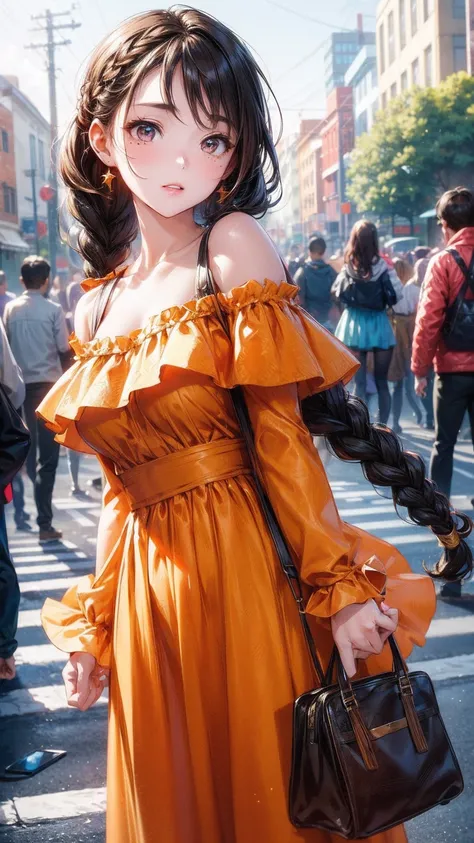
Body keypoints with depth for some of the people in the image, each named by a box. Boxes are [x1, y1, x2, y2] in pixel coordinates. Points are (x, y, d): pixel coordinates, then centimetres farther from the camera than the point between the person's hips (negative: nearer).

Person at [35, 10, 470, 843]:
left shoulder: (235, 248, -8)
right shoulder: (96, 308, 8)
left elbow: (283, 436, -11)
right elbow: (124, 487, 12)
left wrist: (341, 587, -14)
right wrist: (92, 626, 15)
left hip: (248, 574, -5)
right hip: (144, 596, 6)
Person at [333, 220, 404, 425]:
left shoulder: (347, 268, -4)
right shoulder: (382, 266, -11)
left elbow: (337, 293, 6)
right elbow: (398, 293, -11)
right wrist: (382, 300, 7)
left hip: (354, 325, 2)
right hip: (379, 325, -1)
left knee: (359, 382, 5)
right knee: (382, 381, 10)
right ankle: (382, 426, 10)